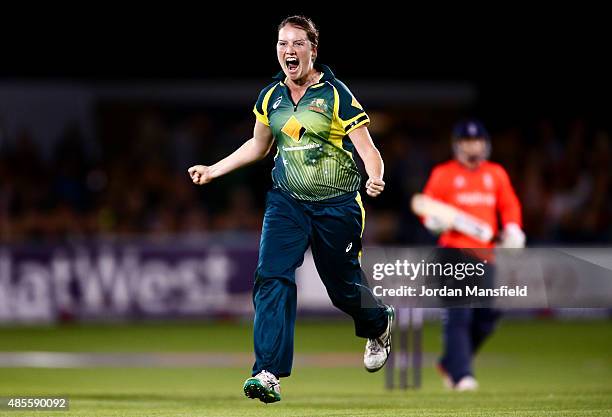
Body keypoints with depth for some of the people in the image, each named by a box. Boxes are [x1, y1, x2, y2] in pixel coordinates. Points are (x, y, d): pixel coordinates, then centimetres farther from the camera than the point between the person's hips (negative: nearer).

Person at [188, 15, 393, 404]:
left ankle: (379, 325, 44)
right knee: (272, 277, -15)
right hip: (287, 202, 4)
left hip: (336, 206, -3)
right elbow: (258, 145, 22)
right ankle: (269, 374, -20)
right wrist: (214, 170, 18)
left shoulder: (335, 94, -11)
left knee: (343, 286, 8)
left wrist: (375, 179, -34)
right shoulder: (270, 97, 5)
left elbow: (366, 147, -13)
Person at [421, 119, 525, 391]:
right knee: (458, 315, -12)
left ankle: (450, 363, 20)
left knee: (487, 314, 1)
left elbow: (509, 205, 16)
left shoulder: (496, 174, 15)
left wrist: (512, 229, -2)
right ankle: (461, 375, -12)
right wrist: (436, 221, -19)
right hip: (454, 251, -4)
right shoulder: (443, 174, 4)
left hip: (485, 254, 4)